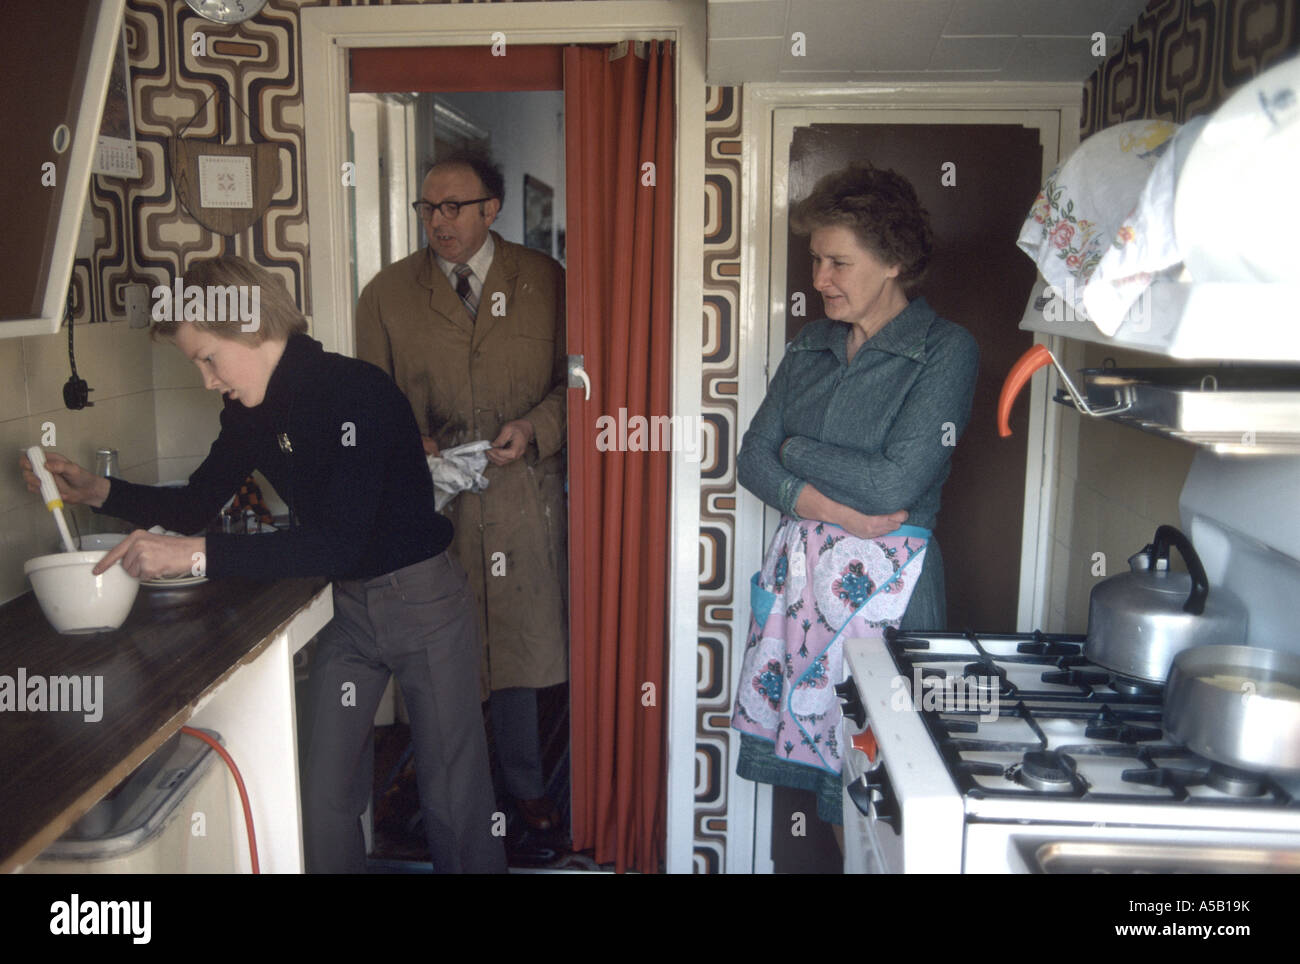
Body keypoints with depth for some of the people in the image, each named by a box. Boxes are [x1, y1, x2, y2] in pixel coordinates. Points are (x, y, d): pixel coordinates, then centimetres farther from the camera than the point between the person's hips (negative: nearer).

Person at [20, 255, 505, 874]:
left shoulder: (357, 393, -23)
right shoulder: (253, 411, 1)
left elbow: (337, 542, -31)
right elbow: (199, 504, 15)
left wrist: (196, 555, -32)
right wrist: (99, 492, 1)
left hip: (422, 597, -6)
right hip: (345, 606, 7)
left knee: (453, 794, 5)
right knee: (323, 796, 8)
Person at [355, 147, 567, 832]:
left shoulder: (545, 282, 4)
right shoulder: (387, 294, 6)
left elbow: (572, 380, 6)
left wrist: (534, 427, -11)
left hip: (521, 499, 0)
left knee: (518, 645, 11)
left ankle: (523, 784, 32)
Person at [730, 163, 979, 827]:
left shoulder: (946, 350, -7)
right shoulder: (811, 345, 10)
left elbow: (894, 484, -17)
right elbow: (752, 459, 4)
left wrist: (797, 450, -4)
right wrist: (831, 506, -12)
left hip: (884, 580, -5)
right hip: (799, 570, 6)